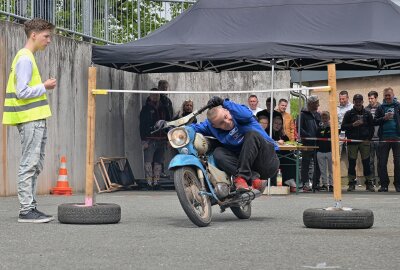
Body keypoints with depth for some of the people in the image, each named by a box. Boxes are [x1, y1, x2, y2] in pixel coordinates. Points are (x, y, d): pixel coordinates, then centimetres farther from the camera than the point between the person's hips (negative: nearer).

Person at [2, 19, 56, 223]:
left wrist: (44, 86, 10)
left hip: (36, 120, 10)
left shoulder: (28, 58, 19)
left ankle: (30, 207, 16)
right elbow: (22, 92, -19)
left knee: (35, 165, 12)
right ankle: (26, 210, -8)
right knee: (29, 165, -9)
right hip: (30, 120, -10)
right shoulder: (25, 59, -12)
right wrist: (44, 87, -9)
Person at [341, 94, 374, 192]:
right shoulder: (349, 113, 5)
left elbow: (372, 127, 8)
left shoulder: (367, 114, 8)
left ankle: (369, 183, 5)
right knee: (352, 163, 0)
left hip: (364, 142, 0)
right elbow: (343, 127, 0)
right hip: (352, 142, 0)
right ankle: (352, 183, 6)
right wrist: (353, 125, -14)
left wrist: (368, 138, -3)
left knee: (366, 163, 1)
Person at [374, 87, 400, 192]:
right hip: (384, 138, 2)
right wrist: (384, 118, -11)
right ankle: (384, 184, 8)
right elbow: (375, 121, 4)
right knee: (382, 162, 2)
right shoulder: (380, 108, 10)